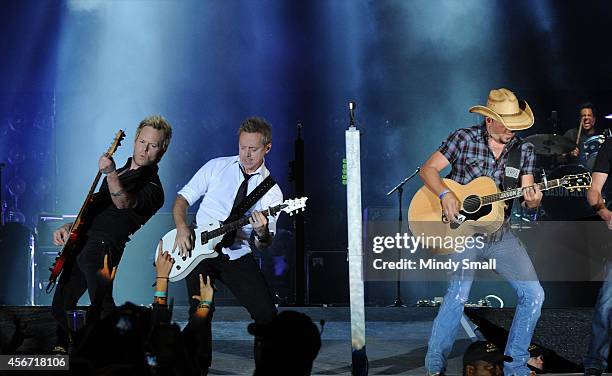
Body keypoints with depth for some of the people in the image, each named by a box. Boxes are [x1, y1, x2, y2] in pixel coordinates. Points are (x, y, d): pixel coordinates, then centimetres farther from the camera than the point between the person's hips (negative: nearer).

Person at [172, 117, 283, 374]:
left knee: (266, 312, -10)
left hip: (237, 256, 1)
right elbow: (183, 197, 7)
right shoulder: (216, 167, 4)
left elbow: (263, 245, 4)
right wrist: (182, 228, -11)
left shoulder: (272, 193, 3)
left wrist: (262, 233, -21)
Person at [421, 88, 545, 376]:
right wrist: (445, 194, -21)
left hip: (500, 234, 5)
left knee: (533, 293, -4)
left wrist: (533, 201, -18)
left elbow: (527, 199, 6)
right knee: (459, 293, -23)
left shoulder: (523, 150, 6)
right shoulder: (464, 139, -5)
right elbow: (428, 169, -3)